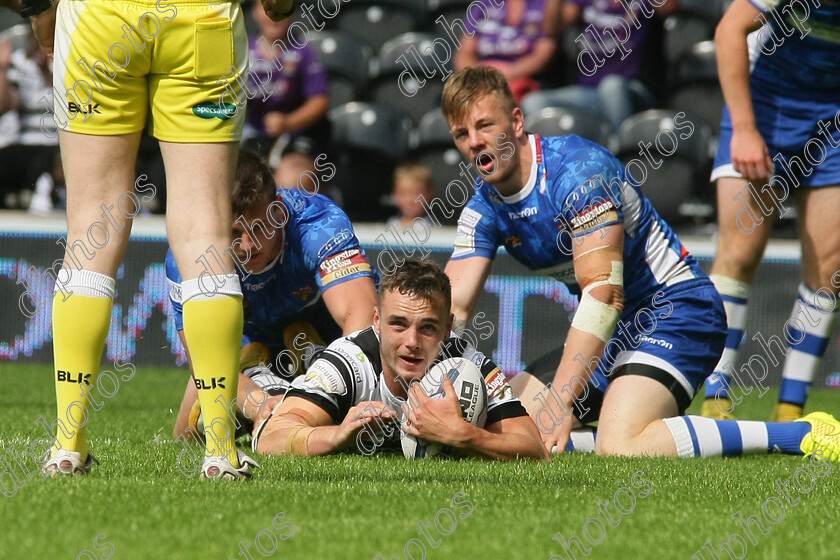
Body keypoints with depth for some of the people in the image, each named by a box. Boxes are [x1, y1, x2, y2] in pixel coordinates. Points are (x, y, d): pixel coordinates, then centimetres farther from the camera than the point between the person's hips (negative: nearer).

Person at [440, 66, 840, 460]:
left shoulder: (577, 169, -22)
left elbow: (603, 293, -28)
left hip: (676, 306, -9)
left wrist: (559, 402, -33)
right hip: (618, 326, 9)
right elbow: (452, 306, -2)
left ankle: (805, 436, -26)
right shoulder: (484, 209, 3)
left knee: (621, 449, -31)